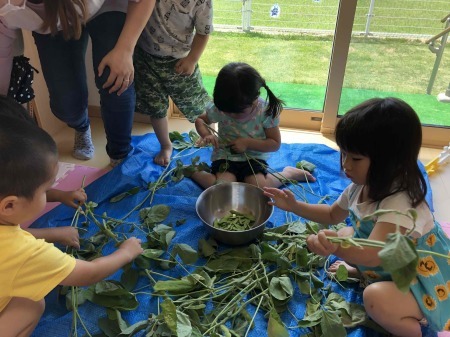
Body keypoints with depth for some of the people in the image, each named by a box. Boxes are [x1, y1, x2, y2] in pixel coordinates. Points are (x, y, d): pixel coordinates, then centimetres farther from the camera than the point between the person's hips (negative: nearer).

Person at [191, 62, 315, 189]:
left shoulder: (266, 111, -17)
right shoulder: (219, 108, -14)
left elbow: (275, 144, -8)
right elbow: (200, 120, 5)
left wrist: (248, 143, -21)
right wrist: (207, 135, -18)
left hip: (254, 158, 1)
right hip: (225, 156, 0)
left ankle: (289, 173, 5)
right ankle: (194, 172, 0)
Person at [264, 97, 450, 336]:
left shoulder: (400, 203, -34)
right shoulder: (362, 186, -7)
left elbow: (373, 255, -46)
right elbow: (333, 215, 10)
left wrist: (336, 248, -66)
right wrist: (294, 206, -2)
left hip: (424, 283, -7)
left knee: (376, 298, -33)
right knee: (346, 234, 2)